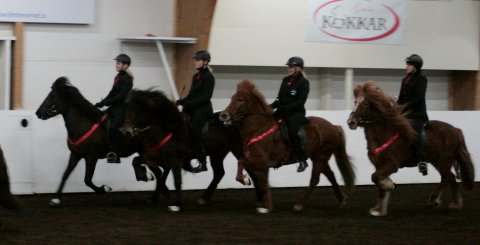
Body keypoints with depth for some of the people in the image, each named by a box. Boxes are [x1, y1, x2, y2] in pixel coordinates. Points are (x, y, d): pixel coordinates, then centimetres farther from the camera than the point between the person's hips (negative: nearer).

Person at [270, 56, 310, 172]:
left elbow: (300, 102, -13)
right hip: (282, 111, 7)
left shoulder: (303, 82, -7)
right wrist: (273, 105, -2)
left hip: (296, 112, -7)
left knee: (292, 132, -28)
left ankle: (302, 160, -19)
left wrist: (285, 108, -21)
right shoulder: (285, 80, 14)